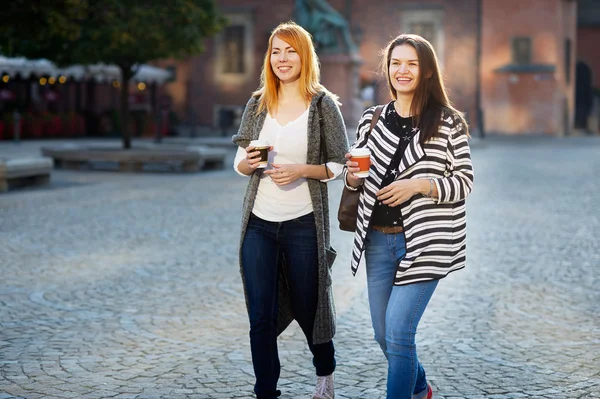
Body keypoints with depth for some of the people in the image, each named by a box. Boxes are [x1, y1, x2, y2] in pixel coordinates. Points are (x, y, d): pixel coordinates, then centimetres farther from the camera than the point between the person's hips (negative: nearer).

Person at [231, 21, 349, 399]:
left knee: (308, 307, 13)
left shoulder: (323, 104, -5)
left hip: (304, 224, -2)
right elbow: (240, 163, 11)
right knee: (261, 317, 2)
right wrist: (248, 162, -12)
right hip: (259, 224, 3)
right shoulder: (258, 104, 5)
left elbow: (340, 165, -3)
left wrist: (301, 170, -19)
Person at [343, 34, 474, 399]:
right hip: (378, 240, 5)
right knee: (384, 335, 15)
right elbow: (355, 181, 14)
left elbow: (464, 181, -4)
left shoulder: (448, 122, -5)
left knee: (398, 333, -13)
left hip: (424, 242, -5)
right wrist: (353, 175, -9)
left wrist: (419, 185, -19)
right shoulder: (372, 120, 7)